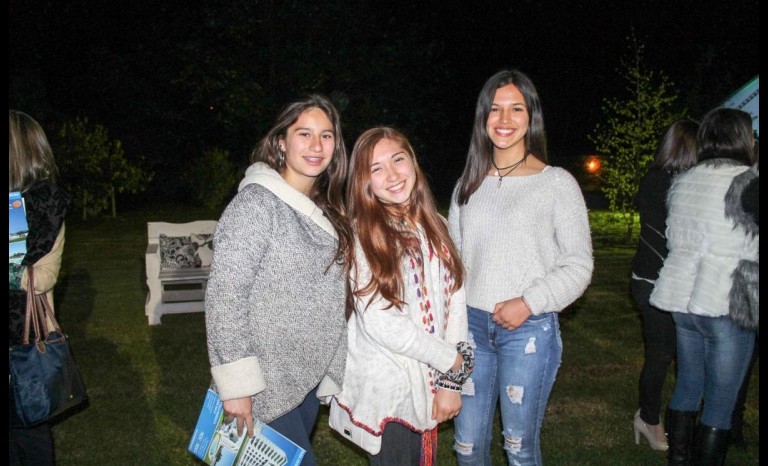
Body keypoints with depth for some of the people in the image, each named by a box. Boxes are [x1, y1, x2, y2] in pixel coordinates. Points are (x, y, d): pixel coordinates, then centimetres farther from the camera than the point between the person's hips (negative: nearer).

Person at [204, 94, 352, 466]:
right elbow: (223, 296, -19)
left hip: (311, 379, 7)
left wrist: (329, 373, 15)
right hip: (267, 385, -7)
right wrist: (236, 385, -21)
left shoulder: (325, 209, 8)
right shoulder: (256, 202, -16)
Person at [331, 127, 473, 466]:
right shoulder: (362, 235, -13)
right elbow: (380, 323, -19)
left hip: (429, 384, 5)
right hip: (386, 388, -5)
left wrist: (450, 382, -5)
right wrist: (454, 362, -11)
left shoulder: (436, 226, 4)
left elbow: (455, 301, 2)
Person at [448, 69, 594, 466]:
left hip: (529, 329, -4)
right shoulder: (468, 184, 10)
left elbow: (579, 265, -5)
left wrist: (529, 302, -16)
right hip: (471, 324, 4)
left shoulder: (556, 183, -4)